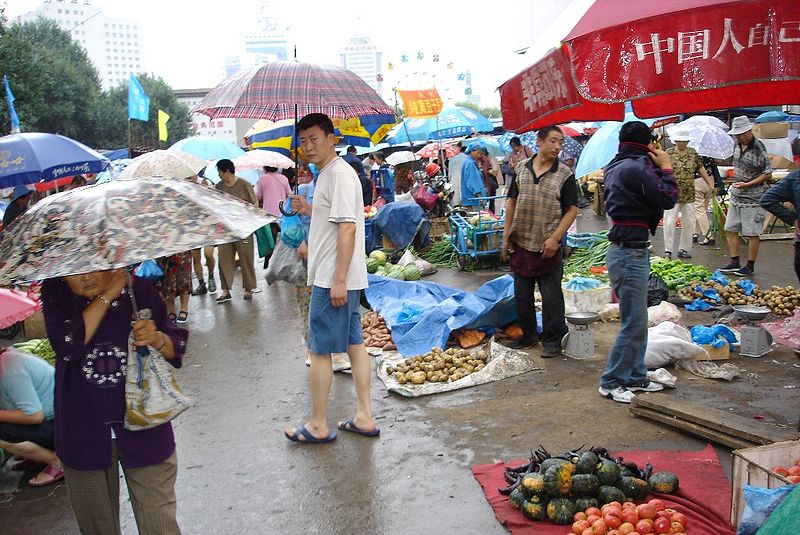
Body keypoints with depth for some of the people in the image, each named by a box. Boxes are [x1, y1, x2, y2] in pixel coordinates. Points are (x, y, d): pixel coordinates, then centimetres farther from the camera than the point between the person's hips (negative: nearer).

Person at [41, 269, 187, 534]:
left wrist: (158, 340, -22)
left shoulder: (140, 289, -6)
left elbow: (177, 350, 0)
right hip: (84, 433, 1)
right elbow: (67, 345, -24)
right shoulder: (55, 294, -6)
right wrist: (107, 295, -21)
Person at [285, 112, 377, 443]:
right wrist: (310, 210, 17)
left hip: (332, 278, -11)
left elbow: (348, 227, -23)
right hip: (338, 278, 11)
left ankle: (318, 425, 11)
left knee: (320, 349, 0)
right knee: (354, 343, 12)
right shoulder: (328, 174, 16)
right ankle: (364, 417, 20)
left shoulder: (339, 174, -16)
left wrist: (338, 279, -25)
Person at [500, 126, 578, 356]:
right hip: (520, 242, 4)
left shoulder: (565, 174, -4)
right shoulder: (521, 169, 5)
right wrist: (506, 237, 6)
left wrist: (555, 238, -14)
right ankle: (528, 335, 29)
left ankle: (553, 340, 17)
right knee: (522, 294, 13)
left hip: (547, 246, -4)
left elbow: (571, 210, -5)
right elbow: (512, 203, 10)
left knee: (551, 296, 3)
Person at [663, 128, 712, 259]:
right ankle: (668, 250, 0)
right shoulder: (669, 153, -2)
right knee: (669, 221, -6)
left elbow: (701, 168, 16)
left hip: (689, 194, 4)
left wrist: (709, 183, 17)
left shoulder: (693, 153, 9)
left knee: (688, 222, 6)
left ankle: (684, 249, 15)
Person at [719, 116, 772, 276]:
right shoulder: (737, 145, 6)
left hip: (753, 199, -8)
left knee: (752, 234, 0)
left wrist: (747, 185, -21)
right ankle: (734, 262, 17)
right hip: (736, 197, 8)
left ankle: (750, 266, 9)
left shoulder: (759, 149, -16)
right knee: (730, 230, 8)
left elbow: (768, 174, -14)